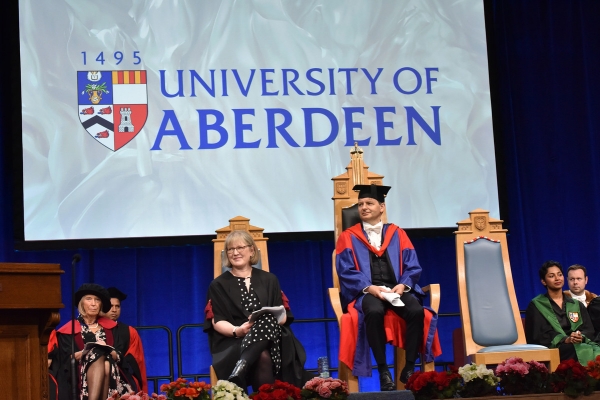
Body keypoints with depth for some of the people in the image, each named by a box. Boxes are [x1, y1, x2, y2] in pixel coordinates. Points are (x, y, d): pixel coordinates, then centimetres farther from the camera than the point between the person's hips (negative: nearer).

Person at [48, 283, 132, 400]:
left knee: (105, 365, -33)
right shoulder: (70, 329, 11)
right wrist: (88, 350, -13)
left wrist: (107, 350, -10)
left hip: (111, 374, 2)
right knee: (99, 356, -32)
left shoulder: (109, 327, 19)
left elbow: (118, 357, 11)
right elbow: (67, 359, 0)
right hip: (81, 375, -2)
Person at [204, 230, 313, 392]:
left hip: (271, 335, 2)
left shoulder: (269, 279, 17)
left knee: (268, 321, -38)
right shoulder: (218, 285, 13)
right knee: (262, 357, -39)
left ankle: (242, 365, -53)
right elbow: (217, 321, 2)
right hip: (233, 341, -2)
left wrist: (266, 321, -16)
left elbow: (283, 315, 8)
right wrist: (237, 330, -21)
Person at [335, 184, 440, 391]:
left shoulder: (398, 234, 15)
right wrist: (369, 288, -18)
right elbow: (346, 272, -2)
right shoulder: (348, 237, 9)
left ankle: (409, 369, -18)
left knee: (417, 312, -30)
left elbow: (412, 266, 7)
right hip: (366, 291, -2)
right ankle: (383, 371, -28)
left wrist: (403, 285, -13)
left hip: (397, 289, 2)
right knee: (374, 312, -38)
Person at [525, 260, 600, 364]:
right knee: (582, 351, -36)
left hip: (579, 344, 4)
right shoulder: (536, 305, 8)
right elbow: (537, 336, -3)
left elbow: (589, 329, 12)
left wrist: (581, 337, -13)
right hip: (552, 349, -4)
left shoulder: (577, 305, 23)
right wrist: (565, 340, -18)